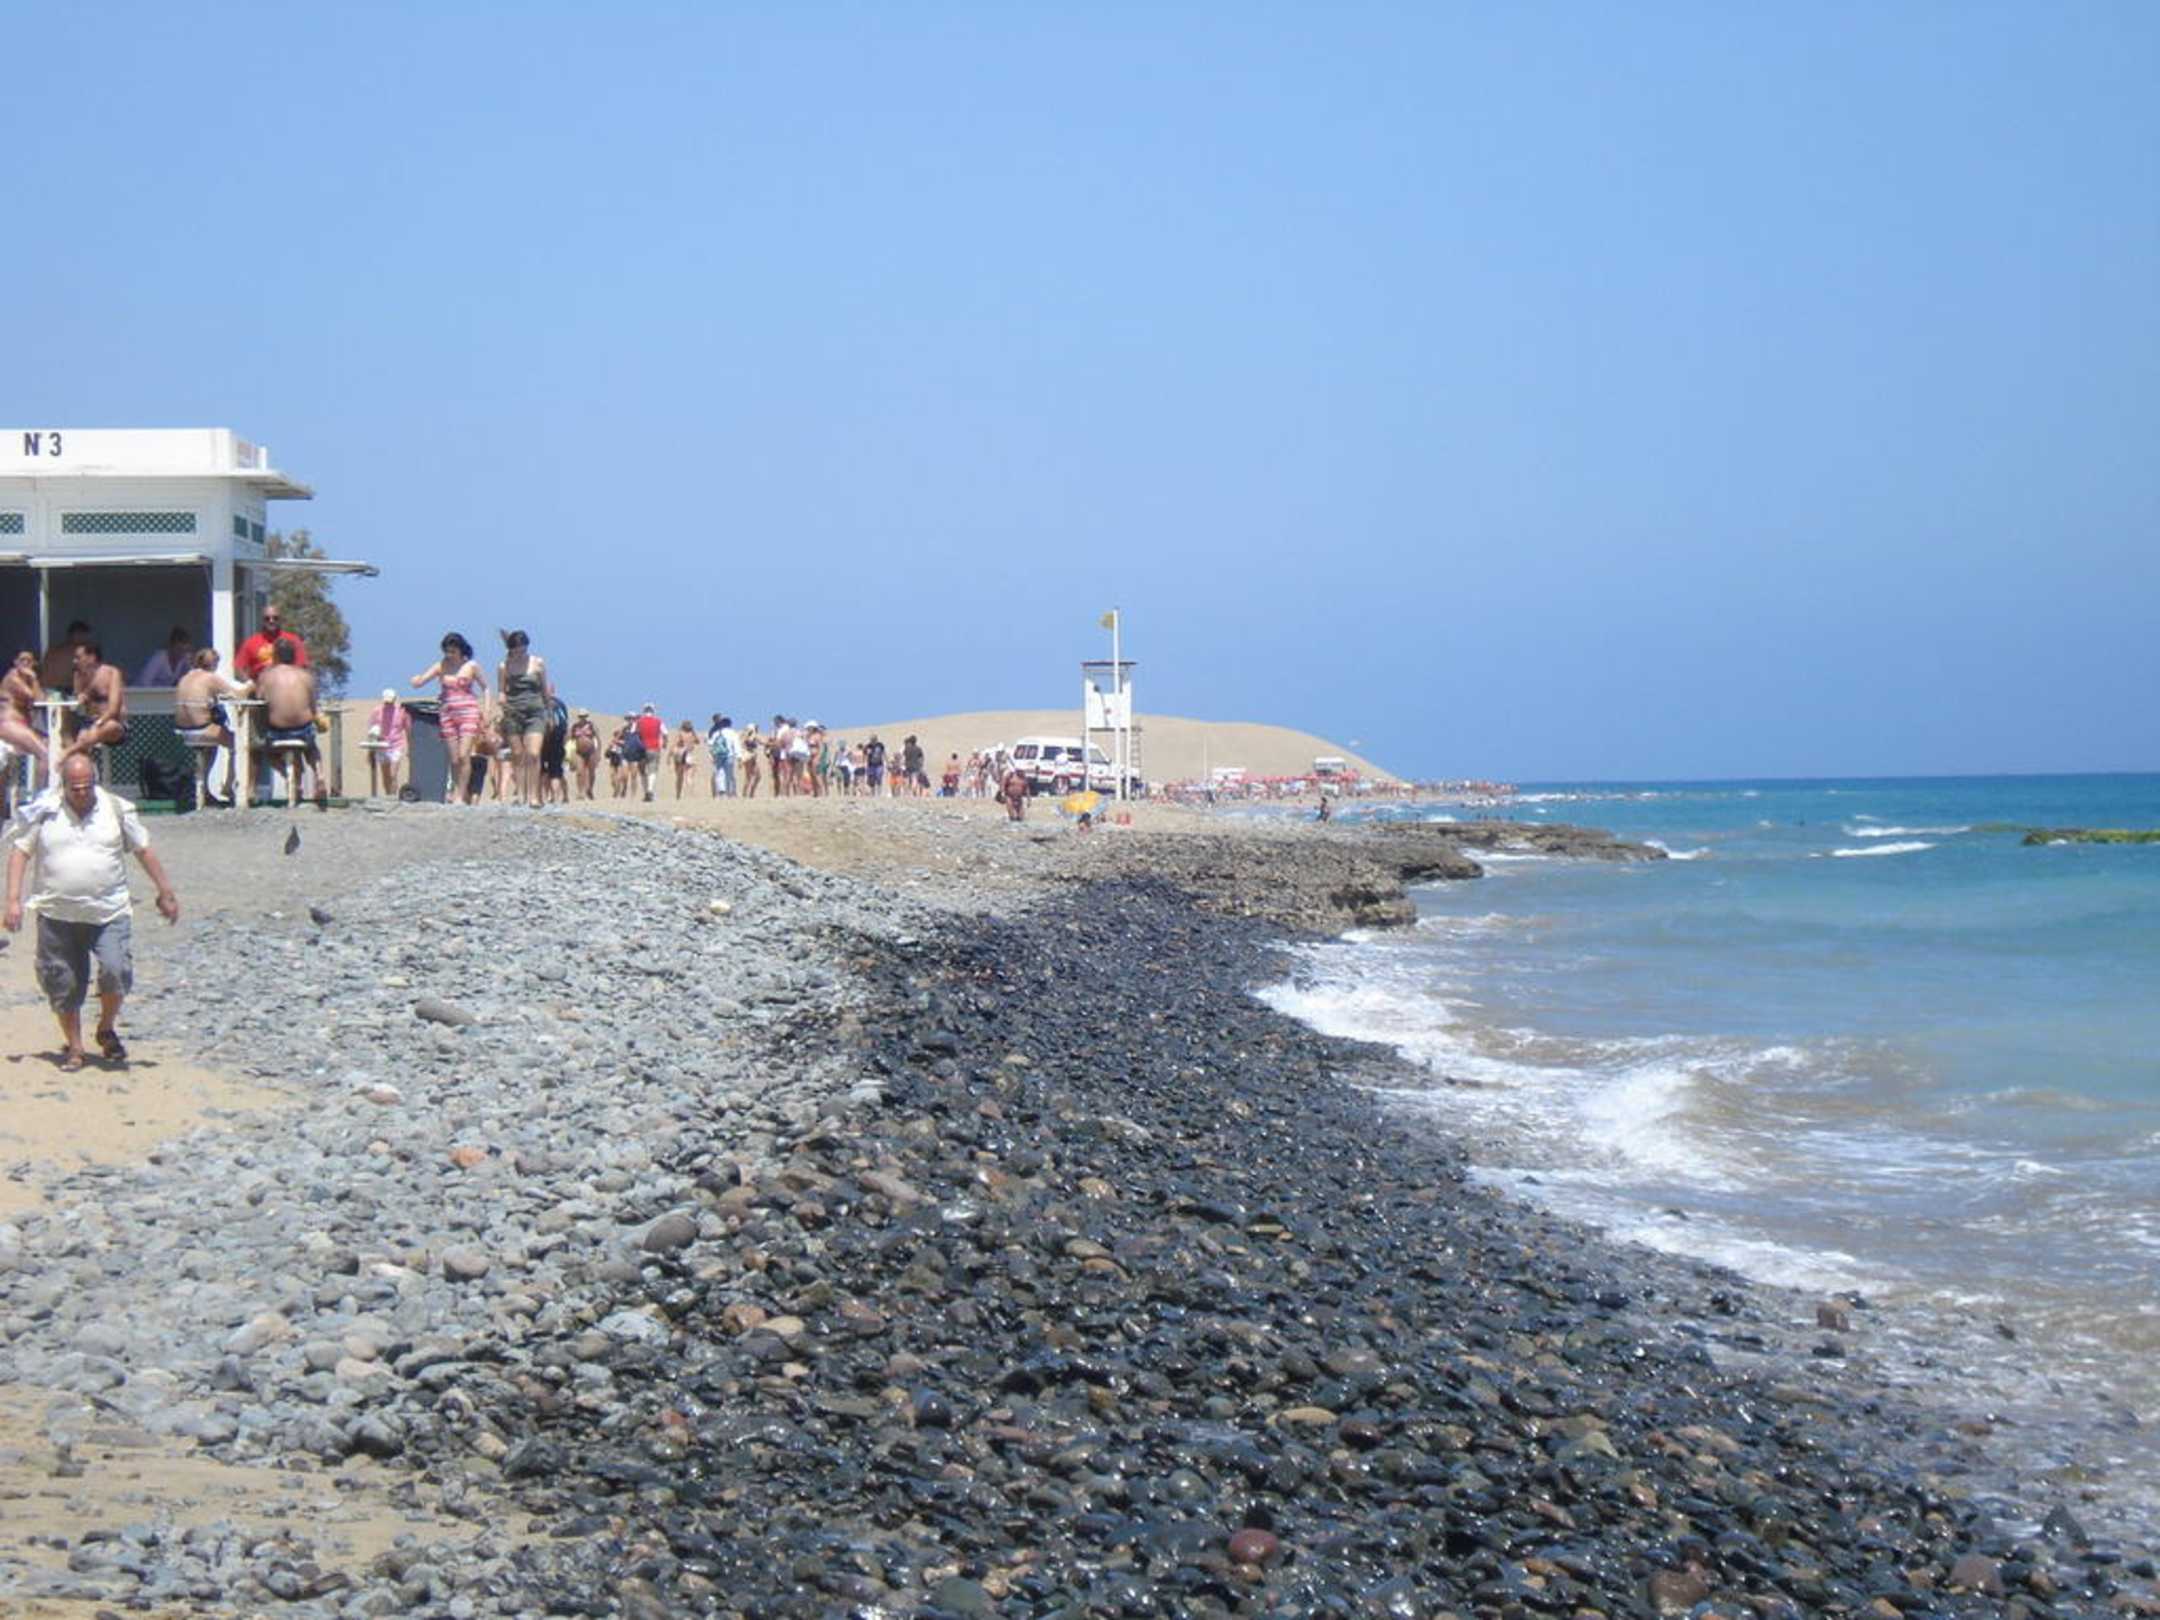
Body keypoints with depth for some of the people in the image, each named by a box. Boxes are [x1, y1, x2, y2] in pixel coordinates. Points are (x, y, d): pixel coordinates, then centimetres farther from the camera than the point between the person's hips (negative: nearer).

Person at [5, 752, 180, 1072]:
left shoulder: (116, 809, 1)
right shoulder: (44, 812, 0)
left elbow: (144, 850, 9)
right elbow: (19, 852, 3)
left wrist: (166, 892, 10)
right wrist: (13, 900, -5)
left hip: (109, 913, 0)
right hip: (57, 916, 0)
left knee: (116, 972, -14)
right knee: (63, 984, 5)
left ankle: (107, 1028, 14)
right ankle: (73, 1046, 23)